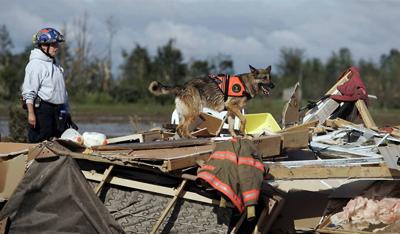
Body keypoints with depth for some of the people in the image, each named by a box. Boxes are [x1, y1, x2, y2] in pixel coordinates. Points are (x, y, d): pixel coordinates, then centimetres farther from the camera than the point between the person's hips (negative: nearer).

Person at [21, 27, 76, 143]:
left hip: (58, 110, 9)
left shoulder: (55, 63, 16)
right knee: (39, 142, -7)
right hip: (42, 108, -9)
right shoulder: (35, 64, -11)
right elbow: (29, 92, -16)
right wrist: (31, 113, -21)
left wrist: (65, 110, 21)